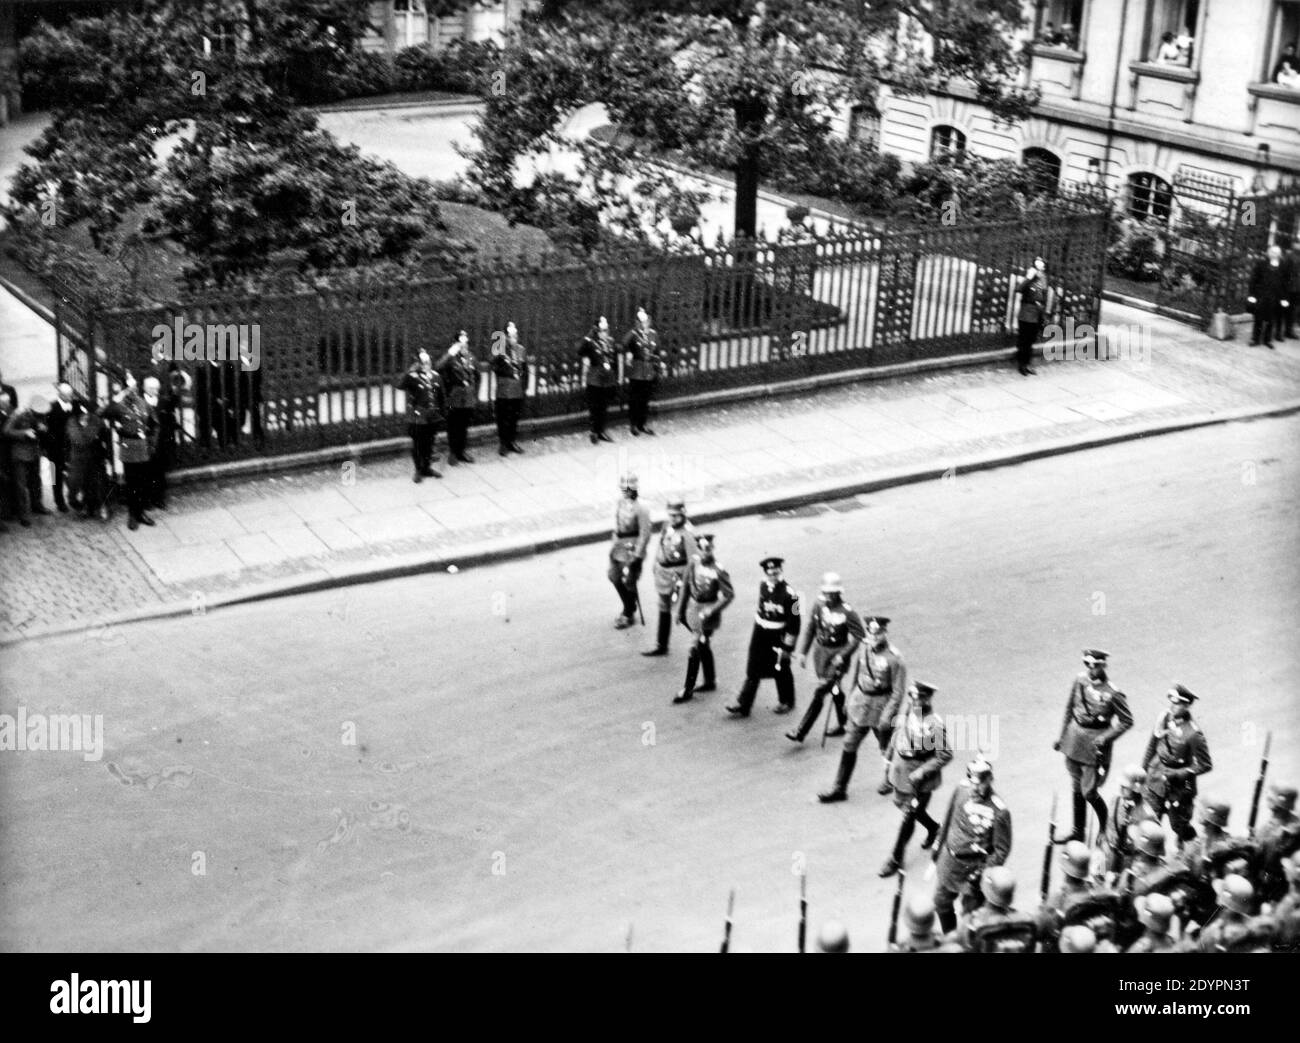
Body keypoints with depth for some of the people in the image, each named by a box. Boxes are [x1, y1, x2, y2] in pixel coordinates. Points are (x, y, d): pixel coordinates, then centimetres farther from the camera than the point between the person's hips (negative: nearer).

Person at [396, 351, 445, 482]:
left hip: (433, 417, 5)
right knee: (417, 444, 4)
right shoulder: (412, 377, -10)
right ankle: (418, 470, 16)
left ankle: (427, 467, 29)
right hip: (417, 417, -5)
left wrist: (443, 412, 12)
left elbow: (441, 395, 13)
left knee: (429, 443, 14)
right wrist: (410, 371, -32)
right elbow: (400, 386, -29)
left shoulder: (435, 376, 6)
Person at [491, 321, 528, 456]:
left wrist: (525, 387, 11)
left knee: (515, 417, 9)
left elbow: (525, 370, 14)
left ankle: (513, 442, 21)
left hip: (518, 390, 4)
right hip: (504, 390, -4)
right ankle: (503, 444, 6)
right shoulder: (499, 349, -3)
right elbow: (495, 368, -10)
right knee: (503, 418, -2)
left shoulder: (522, 350, 10)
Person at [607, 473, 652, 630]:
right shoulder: (621, 502, 0)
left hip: (631, 550, -8)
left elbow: (644, 534, -20)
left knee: (628, 582, 4)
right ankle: (629, 609, 37)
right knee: (615, 578, 17)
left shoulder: (640, 509, -23)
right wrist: (614, 544, 17)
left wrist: (637, 556, -19)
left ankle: (628, 615, 23)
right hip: (619, 547, 8)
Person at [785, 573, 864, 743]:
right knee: (834, 690, 20)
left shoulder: (847, 612, -17)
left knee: (820, 693, -9)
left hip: (838, 655, -6)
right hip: (821, 652, 6)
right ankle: (845, 723, 39)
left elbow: (859, 636, -13)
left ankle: (801, 732, -8)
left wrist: (842, 655, -19)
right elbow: (809, 629, 8)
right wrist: (803, 652, 4)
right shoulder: (818, 607, -1)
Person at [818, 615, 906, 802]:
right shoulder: (864, 650, -3)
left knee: (886, 748, 16)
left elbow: (899, 692, -18)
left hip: (882, 707, -5)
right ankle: (839, 788, 14)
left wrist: (887, 716, -20)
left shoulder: (894, 658, -21)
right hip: (860, 704, 5)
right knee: (849, 746, 7)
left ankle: (890, 780, 43)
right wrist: (850, 698, 16)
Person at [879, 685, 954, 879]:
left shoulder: (934, 725, -29)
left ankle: (896, 859, 21)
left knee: (908, 816, 4)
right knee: (901, 803, 25)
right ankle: (933, 828, 51)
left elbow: (945, 755, -21)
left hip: (921, 777, -7)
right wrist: (890, 755, 17)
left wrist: (922, 773, -24)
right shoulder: (906, 709, -10)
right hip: (900, 769, 7)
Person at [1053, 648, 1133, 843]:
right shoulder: (1080, 681, -2)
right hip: (1075, 737, 5)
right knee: (1076, 788, 15)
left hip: (1095, 742, -5)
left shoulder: (1112, 693, -18)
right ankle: (1078, 831, 30)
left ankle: (1105, 826, 27)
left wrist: (1105, 738, -18)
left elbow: (1127, 721, -9)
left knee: (1089, 792, -1)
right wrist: (1062, 736, 14)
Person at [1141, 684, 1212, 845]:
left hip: (1179, 786, -5)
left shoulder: (1193, 734, -23)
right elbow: (1152, 745, 9)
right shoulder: (1164, 718, -6)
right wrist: (1143, 769, 13)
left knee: (1179, 825, 10)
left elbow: (1205, 765, -15)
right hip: (1155, 780, 5)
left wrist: (1179, 774, -21)